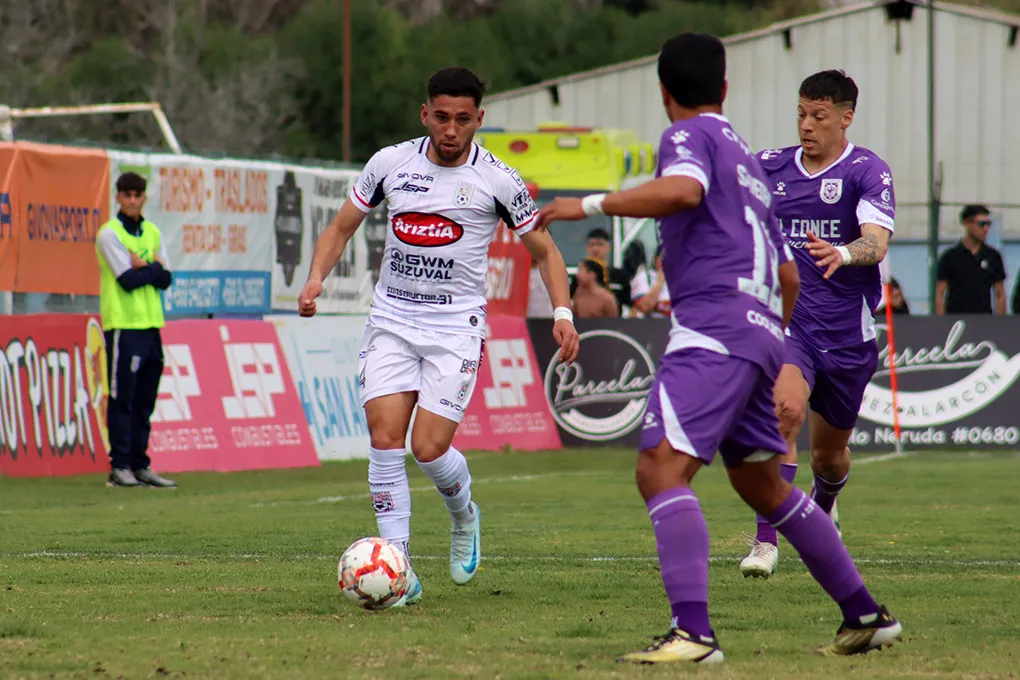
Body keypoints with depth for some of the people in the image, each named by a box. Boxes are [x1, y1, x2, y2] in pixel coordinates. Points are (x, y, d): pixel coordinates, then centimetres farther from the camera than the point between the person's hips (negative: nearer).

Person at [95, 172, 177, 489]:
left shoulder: (152, 233, 15)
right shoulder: (109, 234, -4)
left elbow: (166, 279, 5)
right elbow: (128, 280, -13)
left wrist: (143, 266, -8)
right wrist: (153, 268, -2)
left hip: (150, 324, 6)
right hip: (123, 324, -6)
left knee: (144, 402, 8)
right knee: (122, 399, -5)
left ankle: (140, 465, 12)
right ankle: (119, 466, -4)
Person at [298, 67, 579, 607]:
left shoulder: (497, 181, -4)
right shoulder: (390, 163, 2)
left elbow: (543, 251, 7)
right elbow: (341, 227, 13)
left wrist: (562, 312, -7)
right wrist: (316, 278, -5)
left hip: (456, 326, -2)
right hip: (391, 320, 2)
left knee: (430, 448, -12)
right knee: (385, 437, -13)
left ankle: (464, 518, 23)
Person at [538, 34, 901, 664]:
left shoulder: (688, 135, 0)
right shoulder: (748, 157, 26)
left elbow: (684, 189, -25)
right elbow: (788, 274, 29)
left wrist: (591, 205, -19)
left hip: (713, 331, -9)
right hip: (761, 331, 9)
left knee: (661, 466, -17)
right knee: (763, 485, 21)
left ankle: (693, 631, -31)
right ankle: (866, 616, 27)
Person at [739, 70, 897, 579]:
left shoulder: (867, 171, -8)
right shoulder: (769, 167, 4)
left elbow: (877, 242, -23)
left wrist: (843, 254, -44)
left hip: (849, 334, -1)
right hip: (786, 321, 1)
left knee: (830, 452, 14)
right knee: (785, 409, -28)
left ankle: (822, 508, 51)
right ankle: (766, 541, -29)